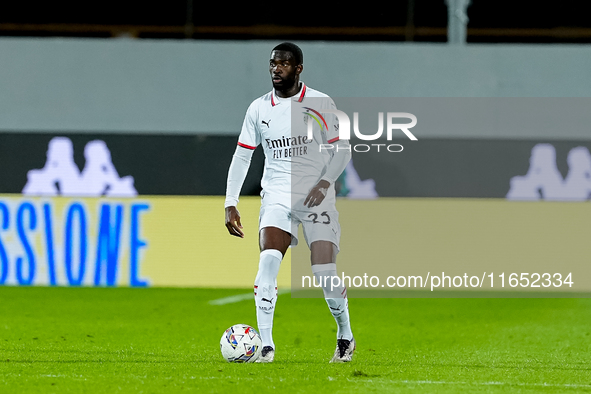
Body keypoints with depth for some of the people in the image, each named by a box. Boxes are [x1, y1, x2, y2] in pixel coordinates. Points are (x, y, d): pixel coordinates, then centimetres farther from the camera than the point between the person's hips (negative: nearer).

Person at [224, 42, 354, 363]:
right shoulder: (258, 108, 7)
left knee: (325, 273, -9)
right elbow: (242, 155, 12)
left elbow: (341, 150, 1)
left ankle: (345, 336, 17)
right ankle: (265, 346, -19)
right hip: (276, 196, 2)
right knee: (268, 261, -21)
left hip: (316, 196, -2)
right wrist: (230, 203, 4)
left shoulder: (320, 104, -1)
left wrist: (325, 182, -17)